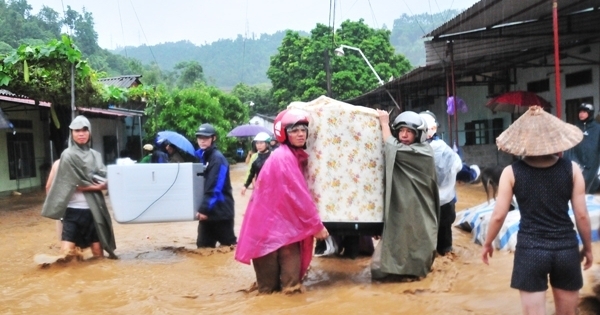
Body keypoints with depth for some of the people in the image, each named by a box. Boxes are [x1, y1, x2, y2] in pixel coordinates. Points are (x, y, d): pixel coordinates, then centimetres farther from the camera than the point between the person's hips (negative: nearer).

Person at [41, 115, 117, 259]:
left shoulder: (95, 155, 13)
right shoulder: (68, 155, -2)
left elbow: (105, 180, 7)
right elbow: (73, 184, -9)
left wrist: (104, 184, -14)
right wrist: (95, 186, -6)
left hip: (94, 209, 4)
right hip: (74, 209, -4)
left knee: (98, 250, 6)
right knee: (67, 252, -10)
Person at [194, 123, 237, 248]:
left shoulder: (217, 158, -15)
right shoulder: (201, 156, 12)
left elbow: (215, 188, -22)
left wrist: (204, 209, -25)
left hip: (221, 210, -8)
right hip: (208, 210, 8)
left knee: (228, 243, 3)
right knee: (203, 245, 7)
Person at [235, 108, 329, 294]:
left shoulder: (298, 156, 9)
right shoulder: (283, 157, -19)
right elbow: (298, 195, -21)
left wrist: (312, 223, 6)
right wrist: (317, 225, -16)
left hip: (285, 219, 8)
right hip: (271, 221, -8)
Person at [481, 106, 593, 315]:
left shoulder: (512, 172, -7)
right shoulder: (571, 169, -3)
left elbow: (498, 216, -5)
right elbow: (582, 215, -1)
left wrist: (487, 243, 11)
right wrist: (587, 247, 14)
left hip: (530, 250, -2)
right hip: (566, 249, 2)